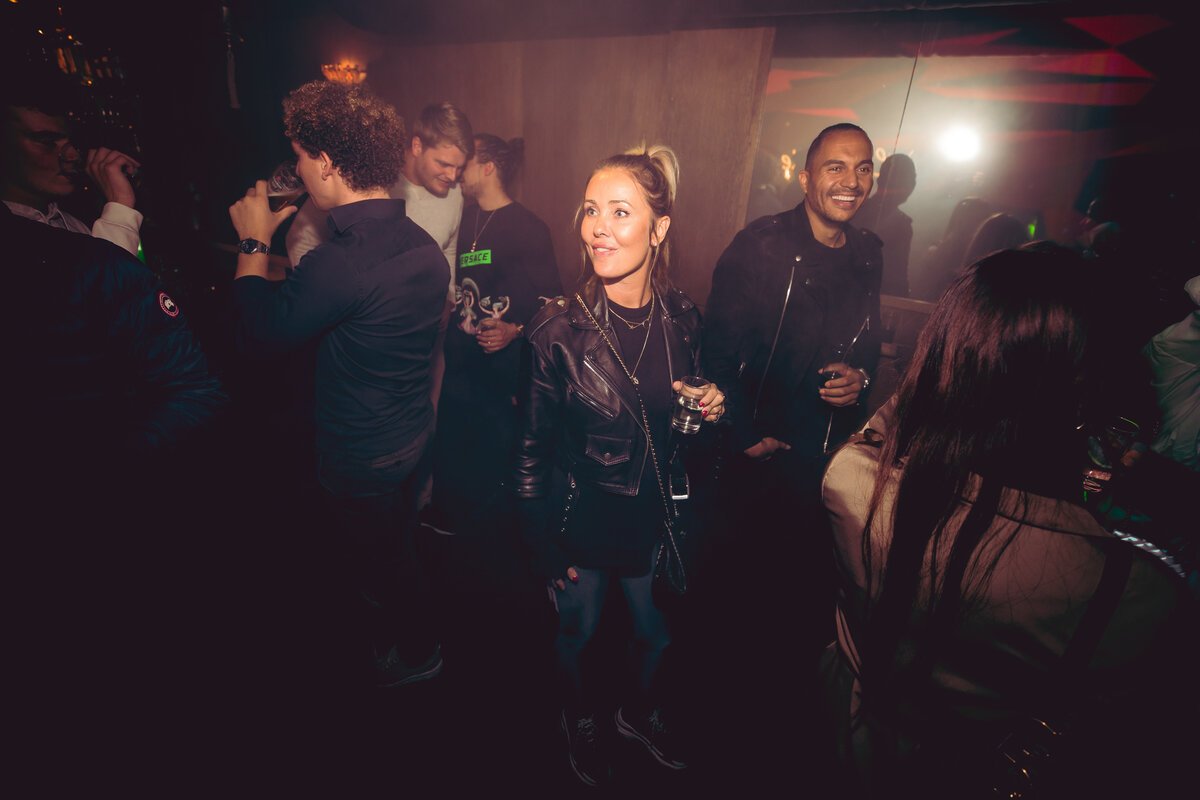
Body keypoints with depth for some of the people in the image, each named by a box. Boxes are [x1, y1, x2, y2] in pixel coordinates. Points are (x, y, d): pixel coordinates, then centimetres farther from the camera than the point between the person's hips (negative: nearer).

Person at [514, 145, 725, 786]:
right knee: (577, 632, 21)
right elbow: (532, 445, -12)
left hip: (655, 517, 4)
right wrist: (545, 549, -9)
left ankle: (639, 714, 59)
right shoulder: (558, 328, -20)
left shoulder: (681, 317, -9)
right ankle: (580, 719, 56)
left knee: (655, 632, 24)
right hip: (581, 523, -3)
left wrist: (710, 409, -14)